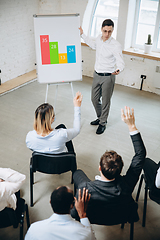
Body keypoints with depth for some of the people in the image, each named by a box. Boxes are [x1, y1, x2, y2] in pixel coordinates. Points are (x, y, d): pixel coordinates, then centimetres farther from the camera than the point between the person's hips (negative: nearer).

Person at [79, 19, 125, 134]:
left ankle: (103, 123, 24)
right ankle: (100, 118, 40)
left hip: (108, 77, -7)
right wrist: (82, 34, 27)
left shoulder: (116, 45, -20)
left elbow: (120, 62, -24)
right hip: (97, 75, 7)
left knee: (105, 101, 5)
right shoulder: (99, 39, 0)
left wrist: (118, 70, -47)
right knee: (94, 99, 17)